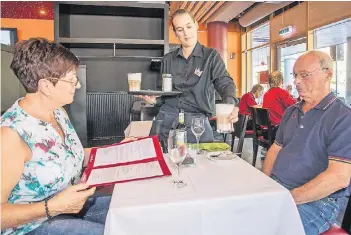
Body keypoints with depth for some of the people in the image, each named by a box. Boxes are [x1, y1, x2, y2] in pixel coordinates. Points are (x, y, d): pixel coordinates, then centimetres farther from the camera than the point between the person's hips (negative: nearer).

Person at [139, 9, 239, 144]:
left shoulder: (211, 56, 2)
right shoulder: (168, 60, 14)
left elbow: (225, 83, -11)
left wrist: (230, 105, -32)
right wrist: (155, 99, -4)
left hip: (197, 119, -3)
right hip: (167, 116, 3)